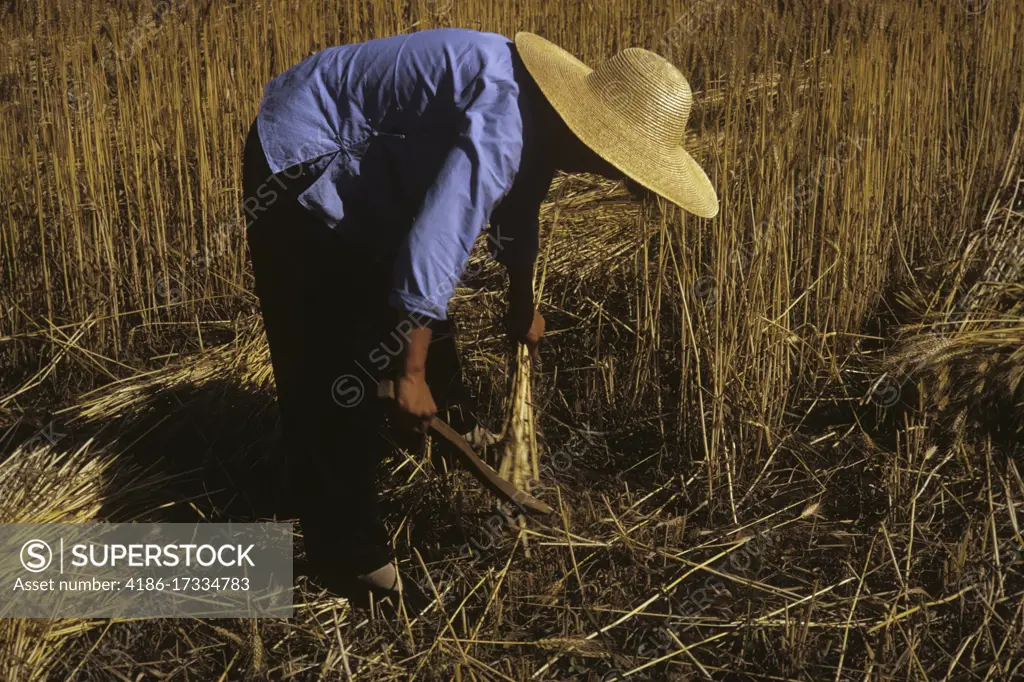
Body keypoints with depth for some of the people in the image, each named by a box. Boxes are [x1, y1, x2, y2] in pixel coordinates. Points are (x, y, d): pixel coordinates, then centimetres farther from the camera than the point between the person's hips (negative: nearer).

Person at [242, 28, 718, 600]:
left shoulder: (539, 115, 2)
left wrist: (523, 308, 33)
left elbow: (516, 206, 20)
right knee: (333, 369, -7)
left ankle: (455, 429, 48)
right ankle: (349, 553, 4)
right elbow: (433, 244, -36)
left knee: (430, 322, 22)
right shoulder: (501, 125, -32)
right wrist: (410, 373, -26)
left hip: (363, 159, 10)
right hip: (302, 160, -10)